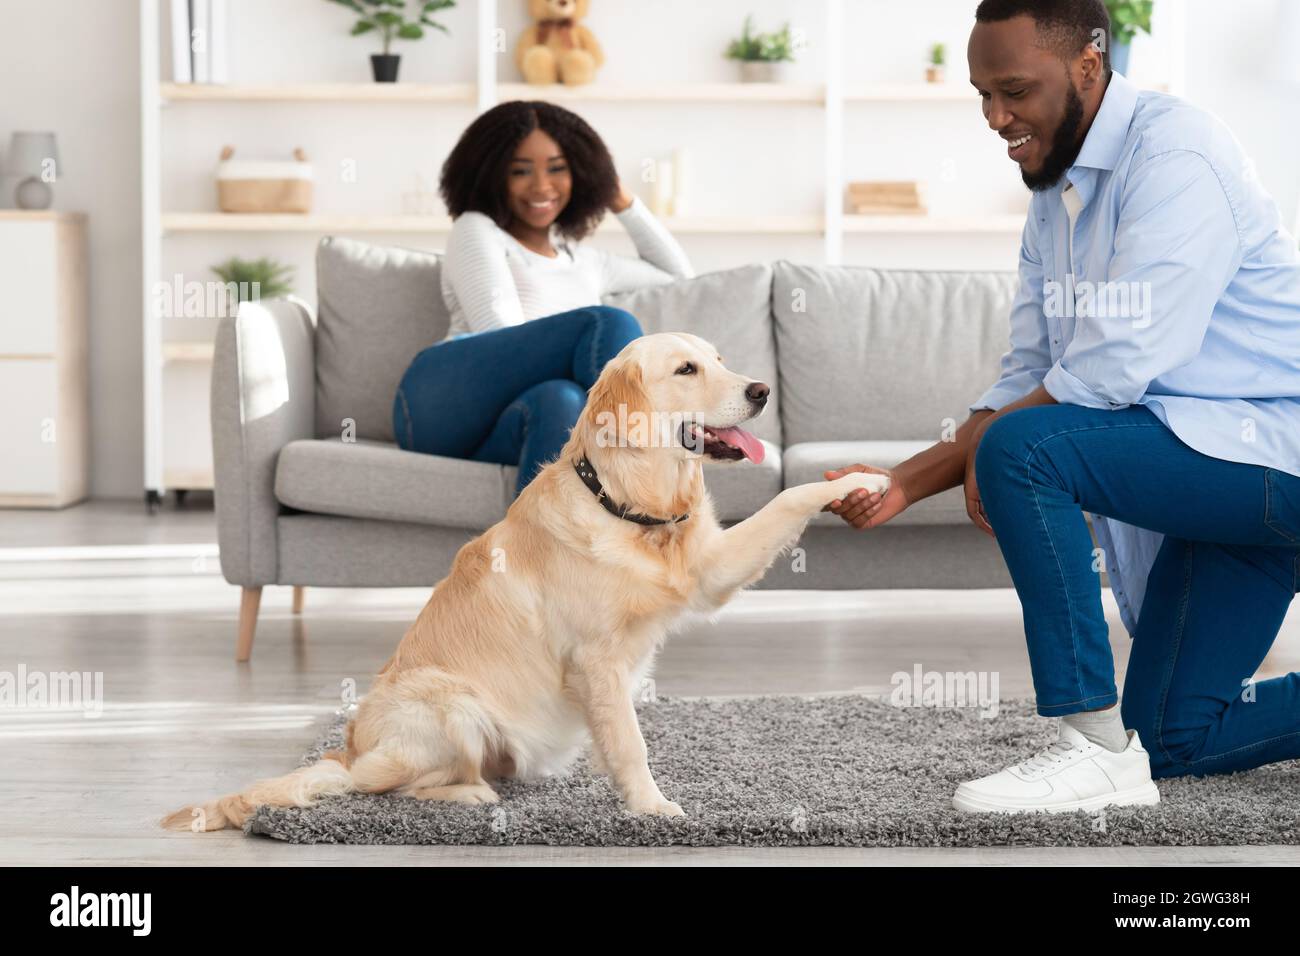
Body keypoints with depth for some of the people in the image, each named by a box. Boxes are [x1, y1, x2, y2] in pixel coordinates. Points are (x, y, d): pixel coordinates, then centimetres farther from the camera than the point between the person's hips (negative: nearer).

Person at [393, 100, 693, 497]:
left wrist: (623, 202, 37)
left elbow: (677, 273, 49)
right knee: (610, 325, -27)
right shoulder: (476, 230, 15)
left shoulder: (585, 263, 33)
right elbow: (502, 336, -1)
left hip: (517, 426, 4)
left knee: (562, 400, -38)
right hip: (446, 400, -4)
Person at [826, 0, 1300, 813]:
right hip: (1221, 469, 10)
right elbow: (1028, 381, 11)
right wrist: (906, 483, -2)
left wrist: (983, 451, -12)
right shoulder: (1056, 194, 12)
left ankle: (1098, 750, -22)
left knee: (1021, 449, -28)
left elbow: (1122, 363, -26)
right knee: (1175, 740, 11)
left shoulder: (1174, 155, -18)